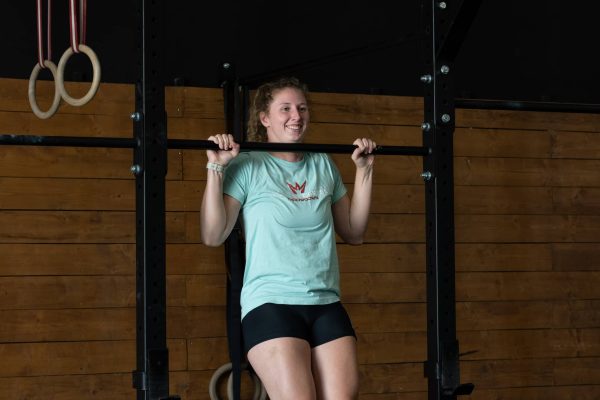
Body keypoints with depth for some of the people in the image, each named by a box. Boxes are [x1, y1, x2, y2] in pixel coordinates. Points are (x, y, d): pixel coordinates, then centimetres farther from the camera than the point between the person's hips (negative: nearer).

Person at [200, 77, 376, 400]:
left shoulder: (323, 165, 14)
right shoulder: (247, 166, -1)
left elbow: (353, 233, 17)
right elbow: (213, 236, -8)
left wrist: (364, 171, 15)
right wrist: (216, 168, -12)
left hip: (326, 304, 5)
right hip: (271, 304, -5)